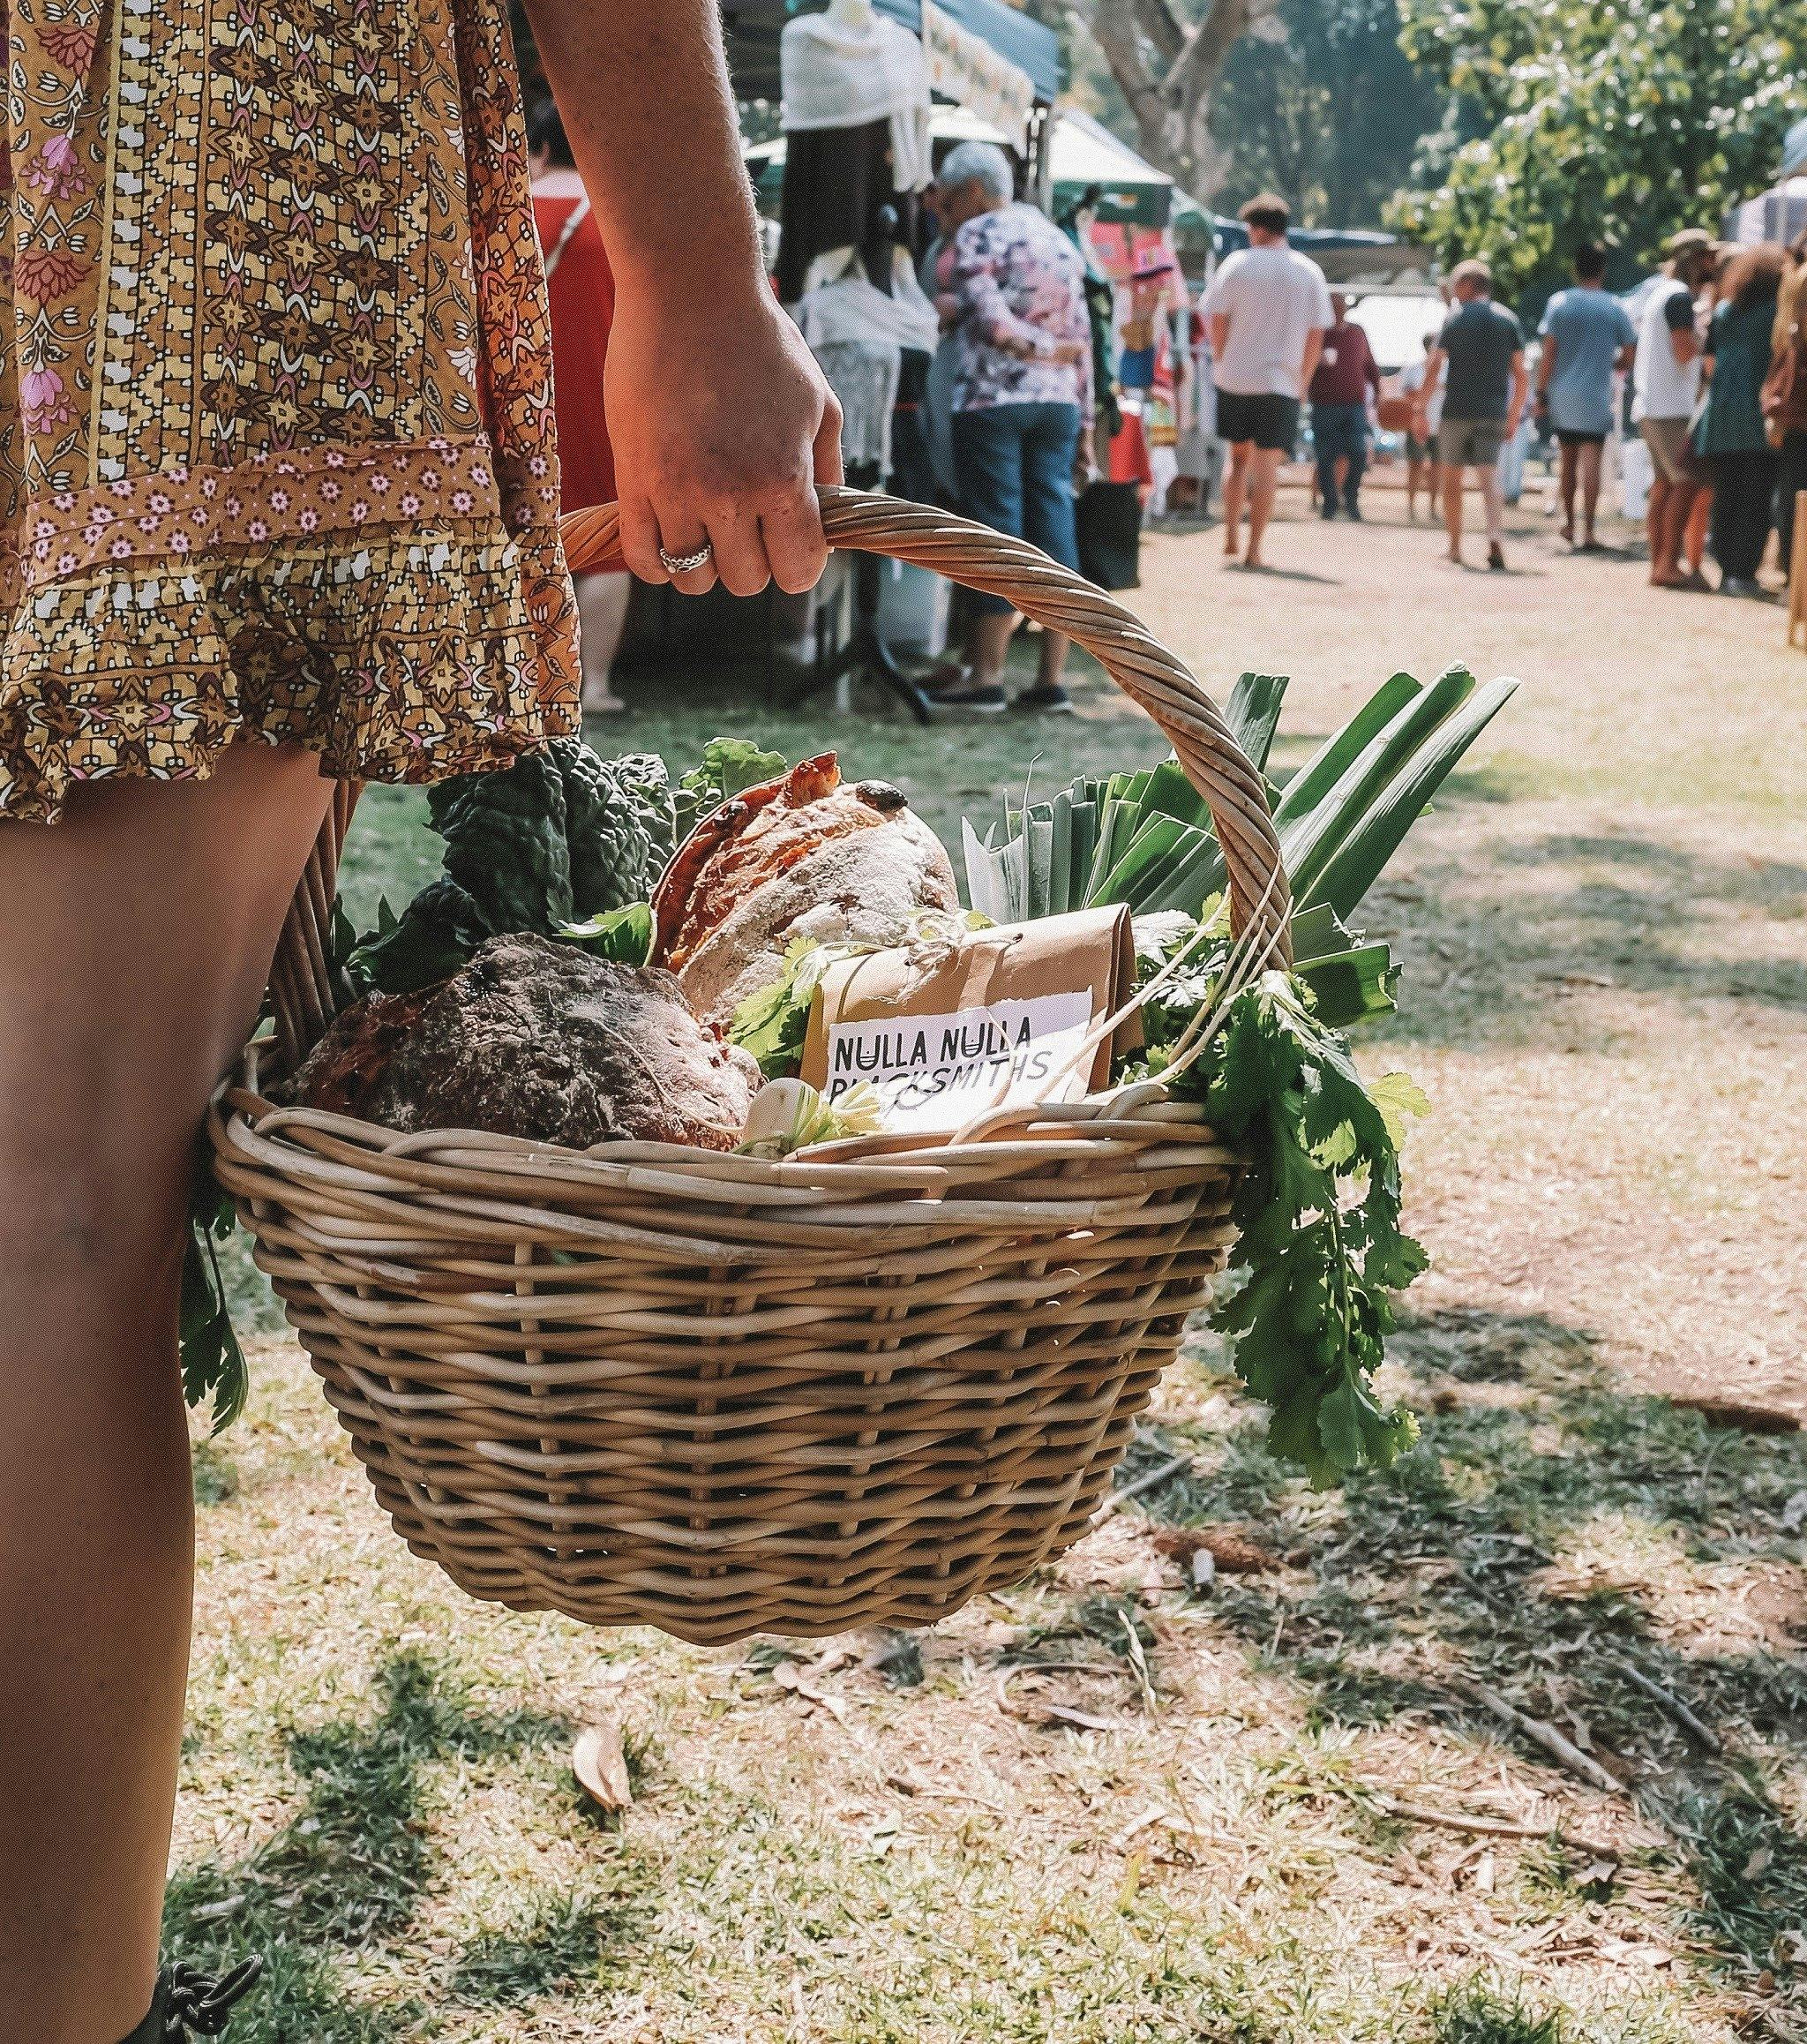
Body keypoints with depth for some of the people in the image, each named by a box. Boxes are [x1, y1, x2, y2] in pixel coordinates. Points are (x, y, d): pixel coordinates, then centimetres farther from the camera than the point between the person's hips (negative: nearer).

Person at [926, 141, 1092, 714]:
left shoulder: (975, 237, -5)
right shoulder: (1058, 239, 18)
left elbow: (991, 321, -16)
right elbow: (1081, 341, 16)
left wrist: (1037, 347, 1)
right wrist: (1085, 423, 17)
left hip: (992, 402, -7)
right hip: (1059, 403, 7)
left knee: (996, 527, -5)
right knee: (1055, 525, 4)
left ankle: (985, 674, -3)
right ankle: (1052, 678, 3)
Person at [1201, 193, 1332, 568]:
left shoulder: (1237, 264, -1)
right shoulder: (1309, 272, 3)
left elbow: (1216, 319, -1)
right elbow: (1316, 335, 2)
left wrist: (1223, 362, 12)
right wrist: (1302, 382, 11)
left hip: (1235, 379, 1)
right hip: (1281, 383, -1)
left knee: (1239, 459, 17)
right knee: (1266, 466, 0)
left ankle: (1230, 535, 16)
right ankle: (1254, 551, -4)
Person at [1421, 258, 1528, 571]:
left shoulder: (1455, 318, -2)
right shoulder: (1508, 320, 8)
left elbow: (1434, 366, -6)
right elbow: (1521, 375, 7)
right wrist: (1514, 415, 15)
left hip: (1457, 410, -2)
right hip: (1493, 413, 2)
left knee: (1452, 478, 11)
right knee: (1489, 479, -3)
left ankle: (1455, 548, 16)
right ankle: (1496, 539, -25)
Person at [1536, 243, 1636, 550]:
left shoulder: (1559, 303, -1)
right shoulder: (1616, 308, 0)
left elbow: (1548, 353, -4)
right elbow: (1629, 357, 3)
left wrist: (1541, 393, 1)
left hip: (1562, 395, 1)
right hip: (1597, 398, -1)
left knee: (1569, 461, 16)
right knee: (1591, 462, -4)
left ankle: (1568, 521, 23)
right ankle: (1588, 530, -11)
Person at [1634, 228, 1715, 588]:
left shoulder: (1660, 292, 19)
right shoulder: (1679, 295, -12)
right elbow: (1684, 353, -17)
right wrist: (1705, 337, -1)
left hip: (1651, 406, 10)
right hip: (1670, 406, -10)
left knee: (1663, 484, 9)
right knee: (1687, 482, -12)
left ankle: (1658, 564, 8)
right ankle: (1669, 565, -15)